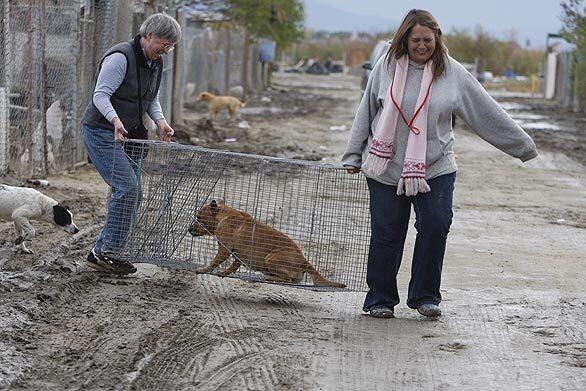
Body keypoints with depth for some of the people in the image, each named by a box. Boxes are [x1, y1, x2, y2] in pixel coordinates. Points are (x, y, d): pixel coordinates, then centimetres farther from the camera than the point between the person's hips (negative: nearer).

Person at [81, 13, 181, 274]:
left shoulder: (155, 63, 8)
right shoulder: (121, 57, -19)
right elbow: (100, 95, -22)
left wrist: (160, 121, -2)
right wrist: (116, 121, -38)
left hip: (129, 135, 9)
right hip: (102, 132, -9)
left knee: (134, 193, 5)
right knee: (126, 187, -18)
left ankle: (101, 251, 11)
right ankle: (105, 252, -10)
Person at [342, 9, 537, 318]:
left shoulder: (452, 72, 0)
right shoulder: (387, 66, 1)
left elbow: (487, 112, 5)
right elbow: (366, 112, 10)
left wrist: (522, 145, 7)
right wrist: (353, 156, 11)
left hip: (435, 169, 0)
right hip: (386, 168, 0)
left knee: (436, 225, -10)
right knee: (386, 233, 1)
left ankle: (425, 296, 6)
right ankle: (380, 299, 15)